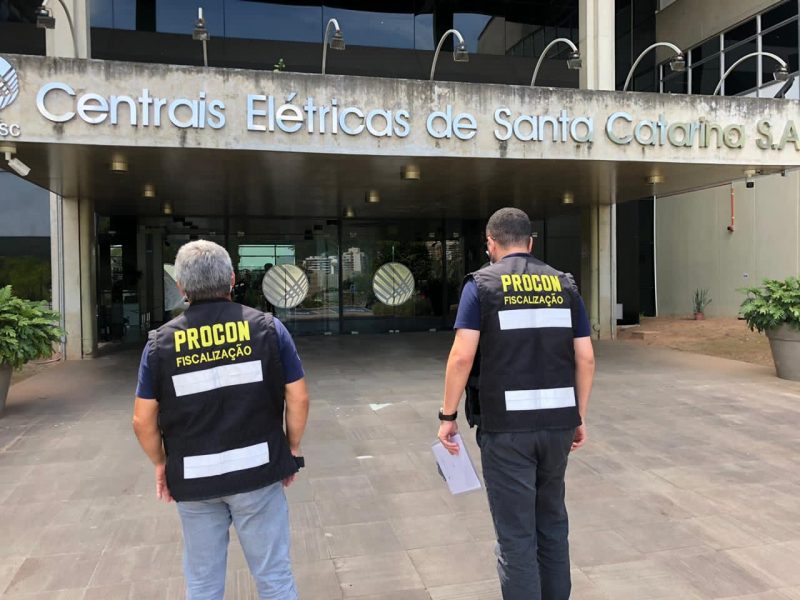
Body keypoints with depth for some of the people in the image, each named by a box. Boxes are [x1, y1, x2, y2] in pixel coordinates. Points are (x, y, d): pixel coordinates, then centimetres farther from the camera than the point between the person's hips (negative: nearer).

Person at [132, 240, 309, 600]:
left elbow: (143, 420, -2)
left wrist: (160, 463, 14)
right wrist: (292, 448, 8)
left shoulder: (161, 342, -5)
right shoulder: (266, 328, -8)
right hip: (257, 472, -1)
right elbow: (298, 399, -6)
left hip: (193, 479, 1)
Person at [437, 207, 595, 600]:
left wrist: (448, 415, -3)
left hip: (506, 426, -4)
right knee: (552, 523, 22)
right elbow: (585, 358, 6)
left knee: (516, 534, 5)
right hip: (558, 422, 5)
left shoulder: (482, 283, -3)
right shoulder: (564, 284, 8)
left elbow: (462, 356, -11)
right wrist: (580, 417, 15)